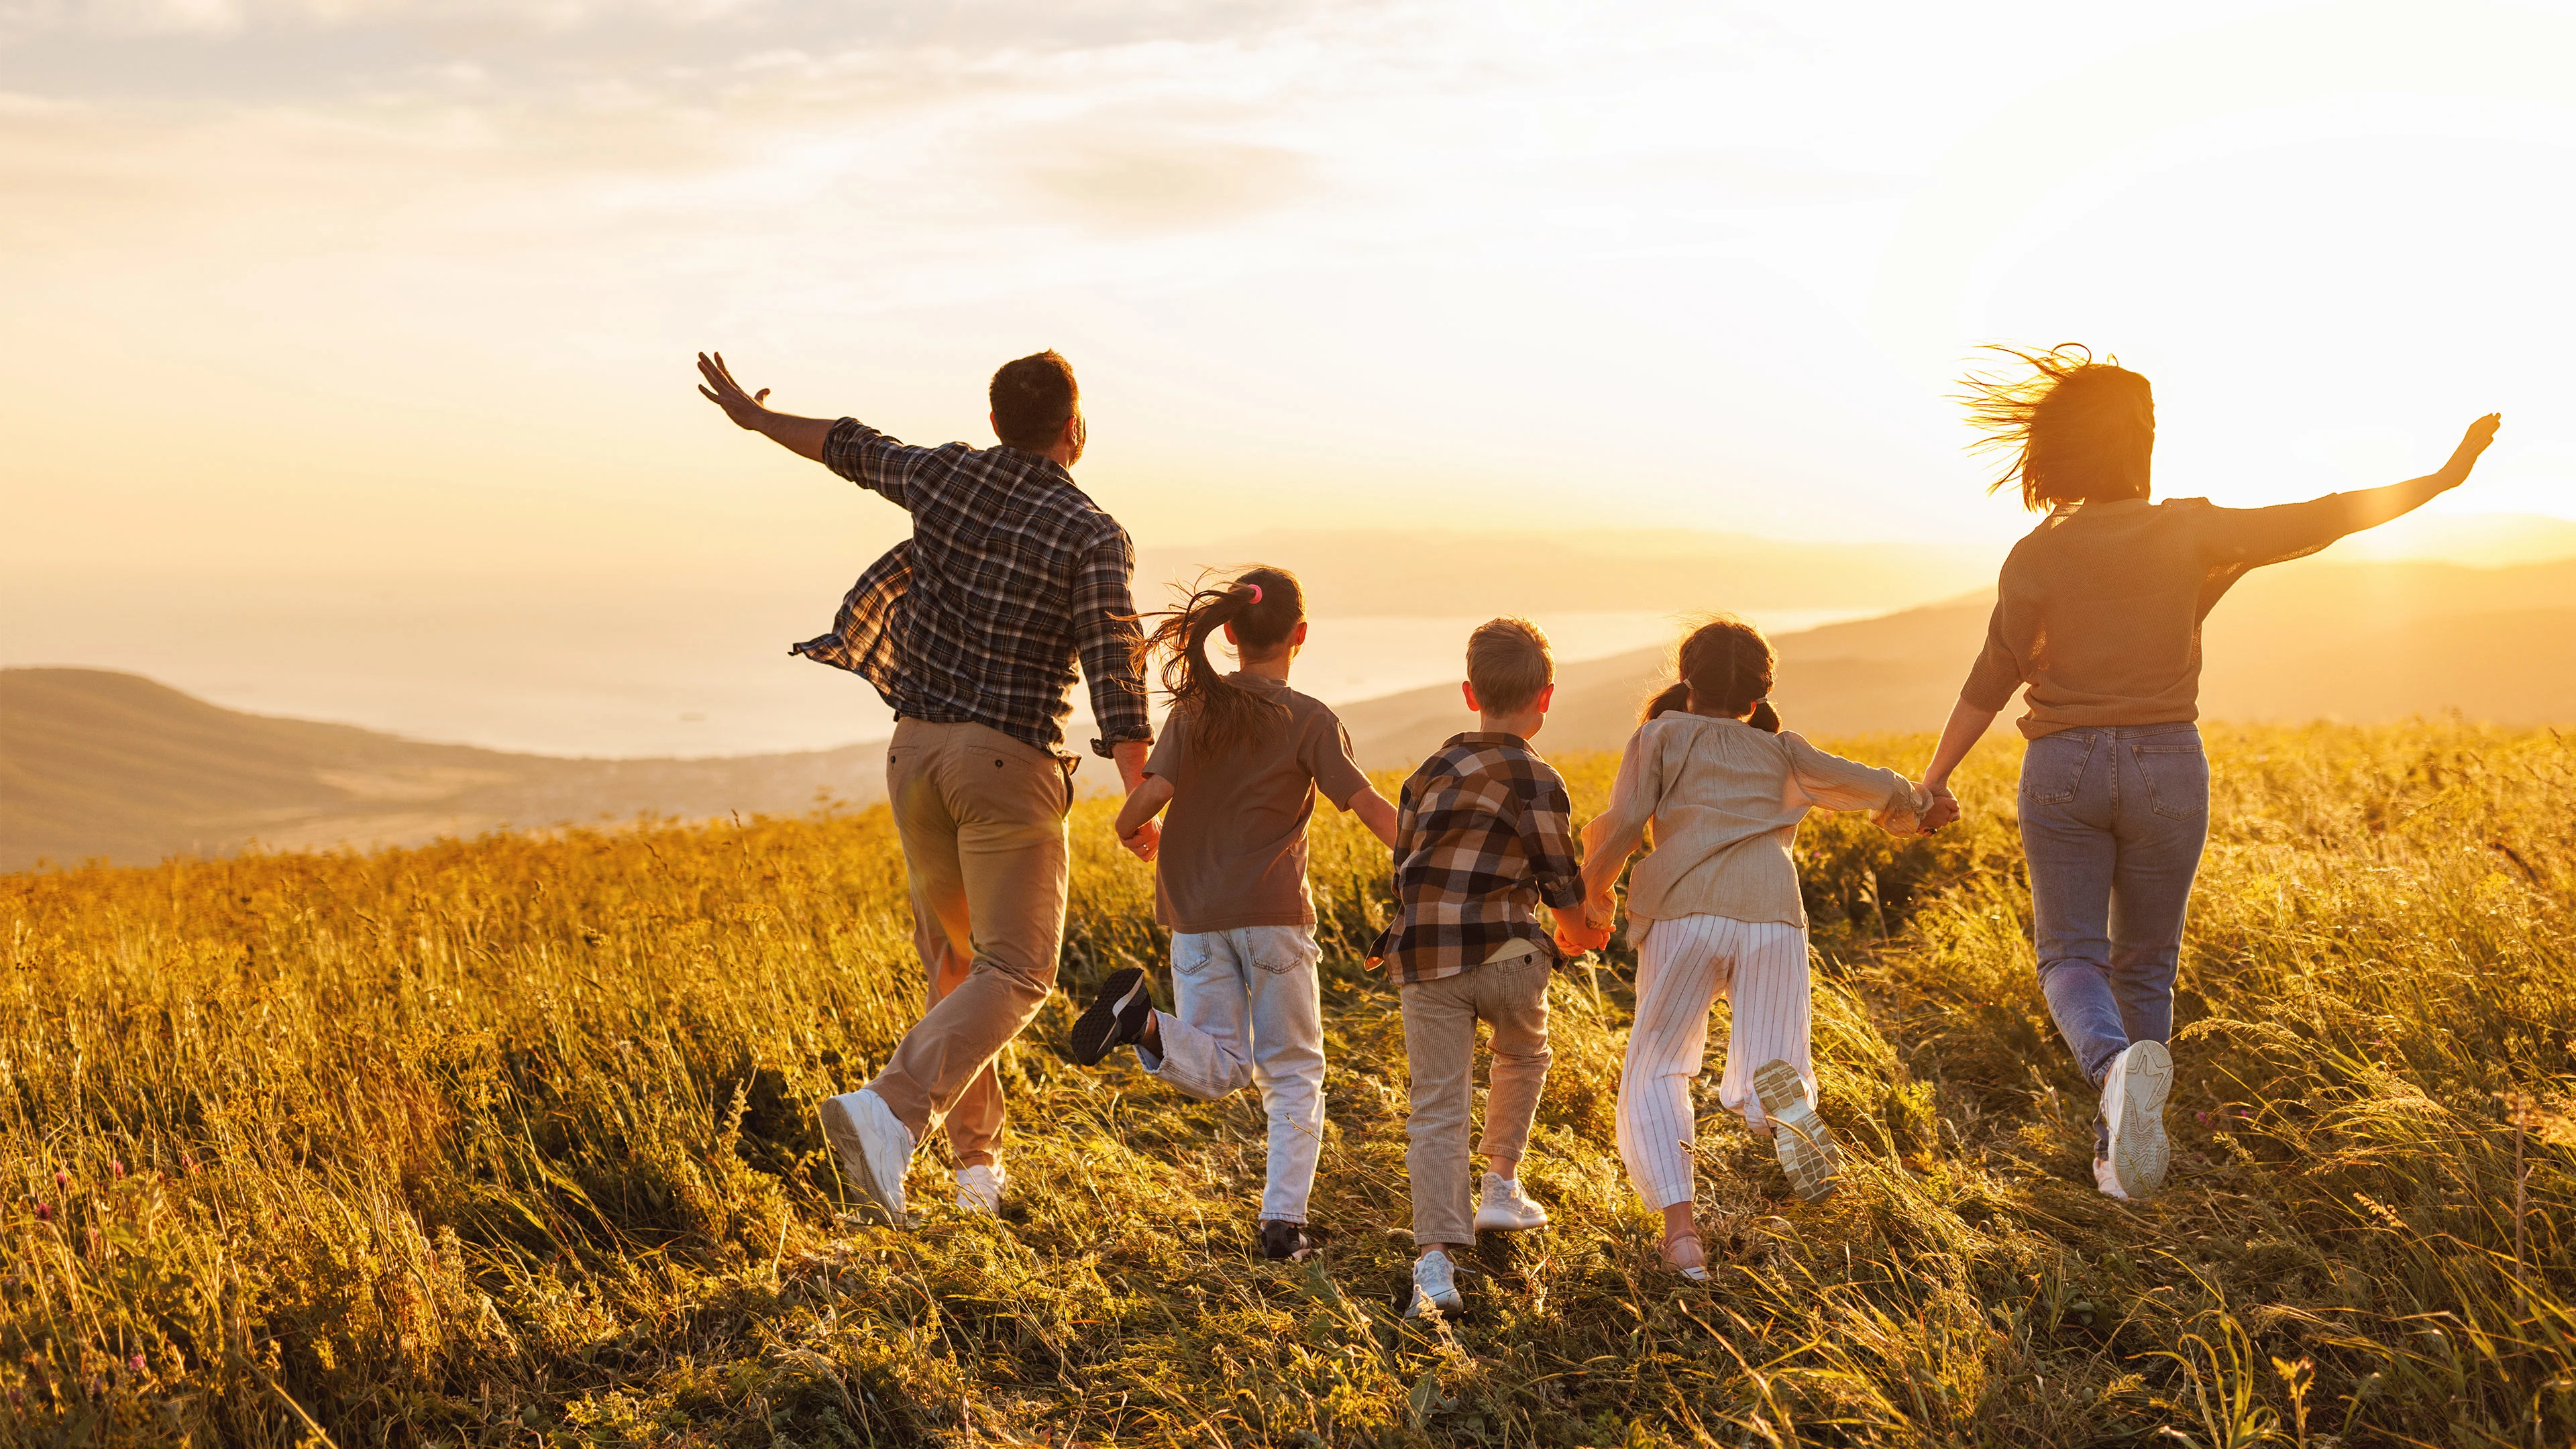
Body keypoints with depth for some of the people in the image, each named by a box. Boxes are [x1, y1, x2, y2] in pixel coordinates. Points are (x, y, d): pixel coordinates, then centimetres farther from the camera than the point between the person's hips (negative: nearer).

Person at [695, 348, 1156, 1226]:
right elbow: (1113, 668, -19)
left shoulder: (947, 474, 6)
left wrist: (753, 416, 40)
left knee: (955, 960, 19)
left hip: (918, 749, 6)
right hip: (1010, 761, -6)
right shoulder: (1094, 535, -8)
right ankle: (889, 1114, -28)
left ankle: (978, 1164, 18)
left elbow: (851, 448, 22)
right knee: (1013, 977, -5)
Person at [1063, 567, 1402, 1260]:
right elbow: (1371, 805, -11)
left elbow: (1149, 795, -7)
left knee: (1218, 1069, 9)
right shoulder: (1311, 721, -5)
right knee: (1293, 1073, 10)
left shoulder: (1196, 709, 3)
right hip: (1273, 915, -3)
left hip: (1195, 915, 3)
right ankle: (1283, 1219, 0)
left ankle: (1142, 1018, -21)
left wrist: (1132, 830, 15)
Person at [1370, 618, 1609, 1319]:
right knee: (1523, 1056, 29)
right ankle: (1501, 1186, 29)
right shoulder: (1536, 781, -3)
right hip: (1505, 953, -3)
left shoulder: (1431, 770, 14)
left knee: (1437, 1108, 0)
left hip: (1423, 960, 3)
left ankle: (1435, 1260, -12)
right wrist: (1578, 935, 23)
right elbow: (1562, 883, 1)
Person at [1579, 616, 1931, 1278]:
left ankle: (1680, 1226, -15)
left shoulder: (1661, 736, 19)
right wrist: (1908, 804, 49)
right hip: (1772, 915, 2)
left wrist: (1596, 893, 24)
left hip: (1685, 913, -2)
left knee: (1655, 1072, 8)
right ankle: (1781, 1100, -32)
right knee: (1761, 1089, 8)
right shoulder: (1781, 753, 27)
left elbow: (1617, 830, 6)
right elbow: (1876, 788, 27)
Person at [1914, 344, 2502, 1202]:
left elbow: (1993, 681, -3)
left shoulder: (2036, 558, -6)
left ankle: (2118, 1065, -29)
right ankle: (2118, 1156, 12)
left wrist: (1934, 779, 6)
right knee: (2145, 967, 14)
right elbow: (2319, 521, -6)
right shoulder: (2190, 532, -6)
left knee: (2072, 959, 4)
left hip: (2065, 770, -1)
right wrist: (2443, 479, 3)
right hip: (2166, 771, 1)